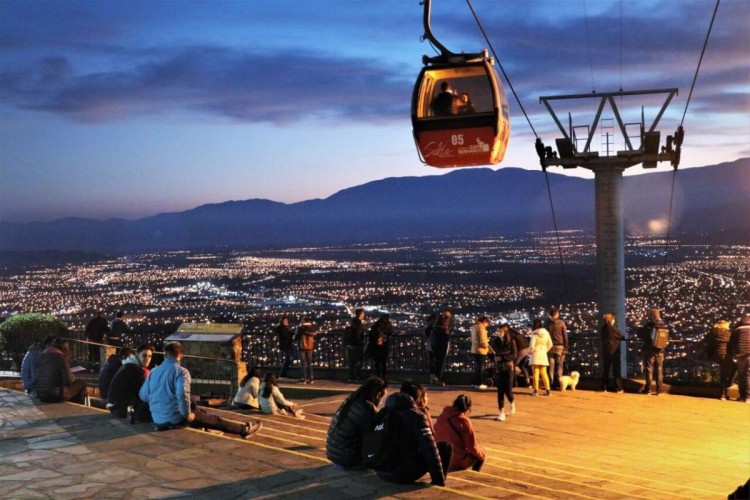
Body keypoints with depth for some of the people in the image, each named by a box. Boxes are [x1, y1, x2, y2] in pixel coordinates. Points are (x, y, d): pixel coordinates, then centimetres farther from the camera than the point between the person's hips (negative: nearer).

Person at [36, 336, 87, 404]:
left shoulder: (42, 355, 7)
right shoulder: (60, 356, -14)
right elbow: (69, 380, -13)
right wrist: (73, 377, 7)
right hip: (56, 396, -7)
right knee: (82, 383, 14)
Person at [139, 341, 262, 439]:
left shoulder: (153, 372, 5)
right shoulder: (181, 371, -14)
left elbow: (143, 396, 9)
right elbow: (182, 395, -28)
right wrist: (187, 414, -13)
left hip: (157, 420, 7)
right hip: (176, 418, -7)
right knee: (213, 419, 9)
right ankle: (244, 429, 20)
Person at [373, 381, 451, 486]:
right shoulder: (416, 415, -9)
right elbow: (429, 449, -13)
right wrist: (439, 480, -7)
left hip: (381, 472, 7)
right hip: (403, 475, -7)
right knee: (445, 446, 3)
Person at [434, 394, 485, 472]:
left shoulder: (441, 417, -1)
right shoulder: (464, 421, -17)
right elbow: (472, 447, -12)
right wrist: (481, 455, 10)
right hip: (458, 462, -6)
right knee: (481, 453, 19)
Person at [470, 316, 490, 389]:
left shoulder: (474, 327, 13)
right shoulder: (481, 327, -17)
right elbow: (482, 341, -22)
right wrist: (487, 346, -5)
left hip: (474, 350, 9)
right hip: (481, 350, -9)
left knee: (477, 367, 15)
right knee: (480, 368, -3)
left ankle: (476, 383, 19)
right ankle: (479, 384, 0)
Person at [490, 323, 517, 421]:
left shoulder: (511, 341, -5)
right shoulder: (496, 341, 3)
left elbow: (513, 355, -10)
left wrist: (502, 357, -15)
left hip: (508, 368, -2)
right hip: (498, 369, 3)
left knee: (507, 390, -2)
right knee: (500, 391, 1)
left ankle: (512, 403, 32)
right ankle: (502, 413, 6)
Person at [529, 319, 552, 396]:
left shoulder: (535, 333, -14)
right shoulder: (546, 333, 3)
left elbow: (532, 345, -18)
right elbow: (550, 344, 6)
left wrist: (530, 352, -1)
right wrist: (545, 351, 15)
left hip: (535, 354, -5)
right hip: (543, 355, 5)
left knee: (535, 373, 1)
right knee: (544, 373, 12)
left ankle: (536, 390, 1)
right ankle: (548, 390, 10)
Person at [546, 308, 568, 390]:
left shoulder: (548, 324, 3)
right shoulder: (561, 323, -3)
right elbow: (565, 336, -3)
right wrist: (566, 348, 2)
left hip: (550, 346, 2)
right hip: (560, 346, -2)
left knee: (551, 366, 6)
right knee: (559, 365, 2)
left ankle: (551, 383, 5)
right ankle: (558, 383, -2)